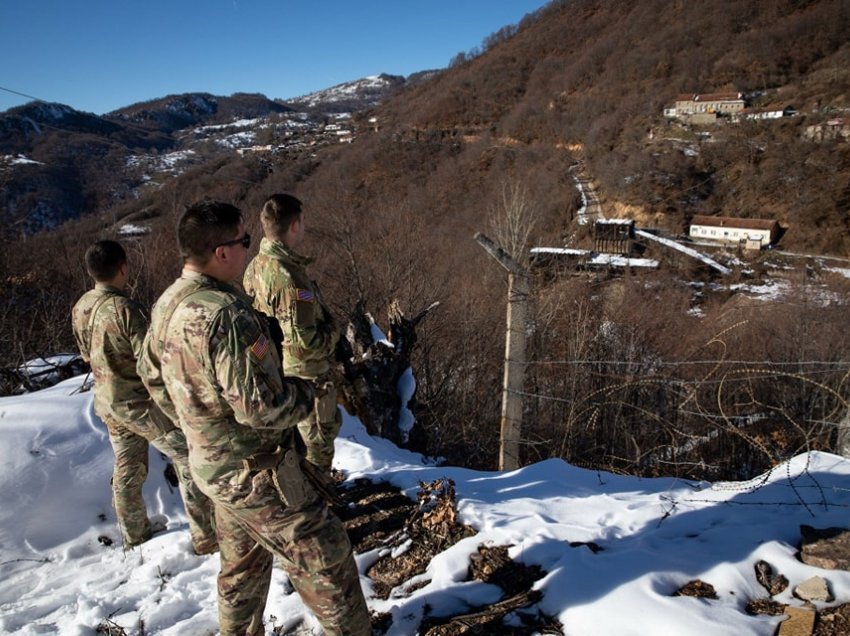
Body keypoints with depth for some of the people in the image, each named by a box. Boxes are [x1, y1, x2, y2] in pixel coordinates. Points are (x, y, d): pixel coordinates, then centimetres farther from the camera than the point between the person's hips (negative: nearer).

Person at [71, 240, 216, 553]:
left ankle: (134, 533, 36)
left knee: (127, 469, 21)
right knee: (191, 462, 0)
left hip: (108, 402, 8)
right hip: (141, 403, -8)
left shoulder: (80, 308, -1)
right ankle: (205, 538, 5)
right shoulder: (124, 308, -26)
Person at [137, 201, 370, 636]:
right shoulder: (225, 312, -30)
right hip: (256, 471, -9)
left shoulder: (166, 304, 0)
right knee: (326, 561, 7)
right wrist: (304, 392, -11)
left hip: (212, 464, 9)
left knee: (242, 565, 27)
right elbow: (259, 406, -30)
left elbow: (152, 376, 13)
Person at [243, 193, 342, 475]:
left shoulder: (256, 266, -2)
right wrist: (332, 331, -12)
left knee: (290, 436, 28)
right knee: (318, 439, 13)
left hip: (276, 371, 9)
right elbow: (303, 344, -32)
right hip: (307, 376, -9)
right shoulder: (289, 277, -31)